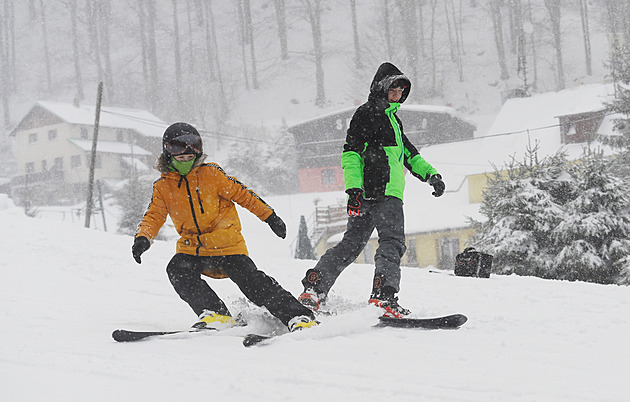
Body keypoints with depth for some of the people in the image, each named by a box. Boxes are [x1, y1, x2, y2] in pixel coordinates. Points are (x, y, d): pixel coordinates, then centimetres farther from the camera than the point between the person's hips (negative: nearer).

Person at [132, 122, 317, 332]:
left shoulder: (211, 174, -2)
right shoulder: (163, 187, 6)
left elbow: (242, 194, 2)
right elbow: (153, 216, 2)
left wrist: (270, 217, 0)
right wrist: (142, 238, -19)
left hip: (227, 245, -3)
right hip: (192, 250, 3)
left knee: (252, 282, -13)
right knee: (177, 270, -25)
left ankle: (299, 317, -9)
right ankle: (217, 314, -25)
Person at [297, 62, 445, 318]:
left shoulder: (392, 117, 28)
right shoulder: (367, 114, -3)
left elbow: (408, 153, 35)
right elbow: (351, 153, -11)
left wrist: (430, 174, 22)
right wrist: (354, 188, -21)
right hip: (382, 191, -10)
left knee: (352, 243, 9)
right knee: (392, 241, -16)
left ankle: (313, 288, 8)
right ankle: (384, 294, -26)